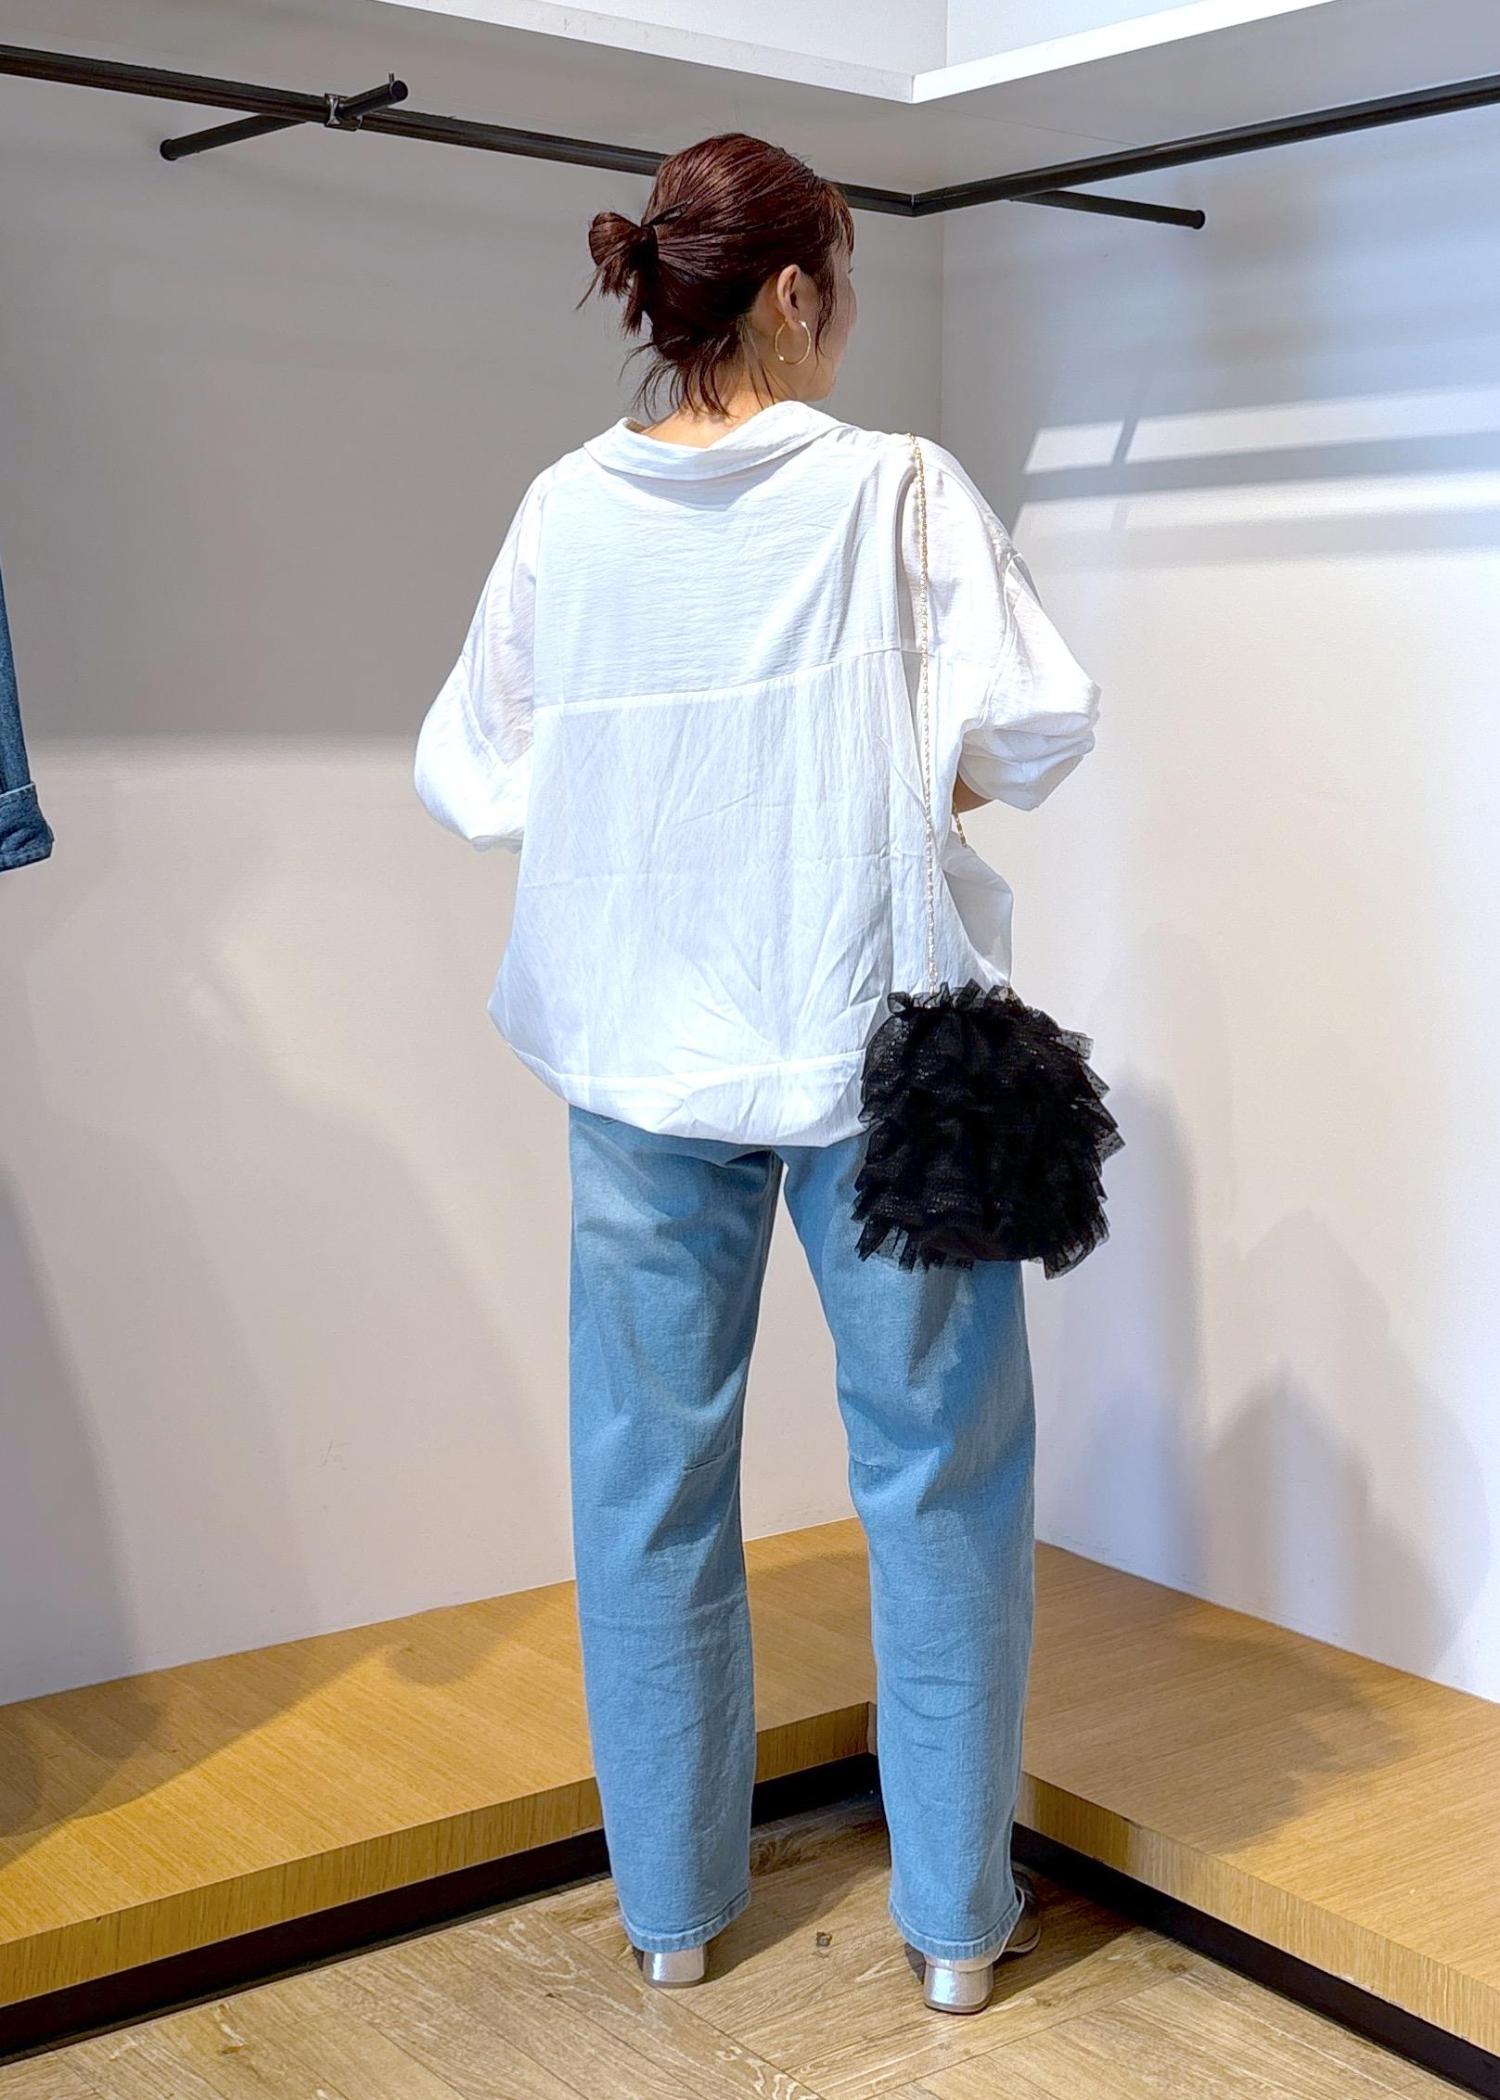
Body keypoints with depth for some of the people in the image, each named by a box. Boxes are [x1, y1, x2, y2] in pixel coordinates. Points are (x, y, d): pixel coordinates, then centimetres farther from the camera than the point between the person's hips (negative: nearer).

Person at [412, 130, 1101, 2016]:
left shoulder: (564, 516, -1)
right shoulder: (896, 491, -10)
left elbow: (467, 776, 3)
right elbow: (1036, 724, -14)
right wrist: (920, 781, 4)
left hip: (643, 1056, 3)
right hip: (878, 1035, -3)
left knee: (650, 1475, 14)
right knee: (936, 1470, 11)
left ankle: (674, 1902, 26)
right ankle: (957, 1912, 20)